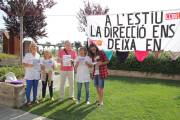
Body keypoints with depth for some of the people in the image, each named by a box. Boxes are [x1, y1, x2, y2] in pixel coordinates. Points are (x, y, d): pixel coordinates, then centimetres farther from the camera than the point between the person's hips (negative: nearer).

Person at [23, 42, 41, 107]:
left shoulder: (38, 55, 10)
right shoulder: (27, 55, -3)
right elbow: (23, 63, -4)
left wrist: (40, 68, -3)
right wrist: (29, 65, -22)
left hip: (36, 74, 4)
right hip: (29, 74, -4)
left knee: (35, 87, 12)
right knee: (28, 88, 1)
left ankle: (35, 99, 28)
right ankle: (28, 101, 12)